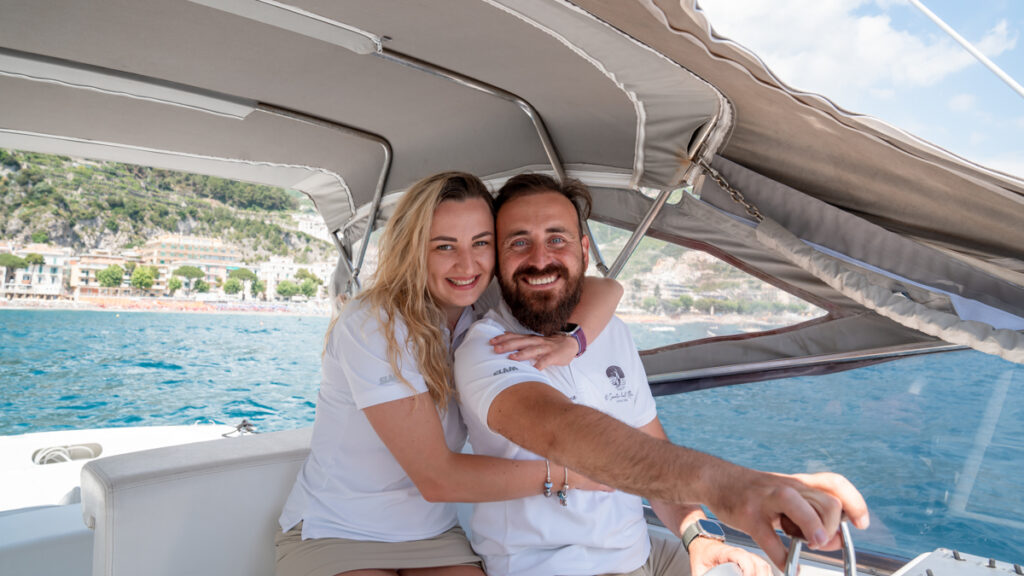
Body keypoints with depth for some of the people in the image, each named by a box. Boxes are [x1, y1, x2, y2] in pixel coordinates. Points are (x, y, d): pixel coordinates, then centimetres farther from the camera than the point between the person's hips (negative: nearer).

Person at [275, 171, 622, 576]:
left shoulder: (488, 306, -6)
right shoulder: (371, 325, -22)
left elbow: (606, 289, -7)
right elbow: (437, 478, -26)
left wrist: (569, 342, -28)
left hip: (433, 535, 5)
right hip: (333, 535, -4)